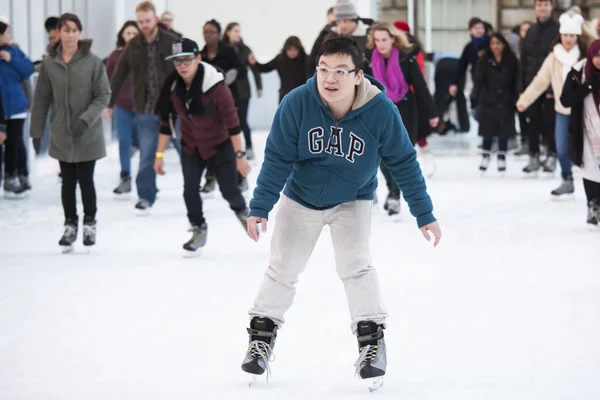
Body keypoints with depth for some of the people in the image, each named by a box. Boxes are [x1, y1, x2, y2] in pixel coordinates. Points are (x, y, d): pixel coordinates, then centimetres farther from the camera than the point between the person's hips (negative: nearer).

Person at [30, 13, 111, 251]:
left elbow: (103, 95, -7)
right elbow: (41, 99, 3)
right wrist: (36, 131, 3)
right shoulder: (49, 63, -3)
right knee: (68, 182, 9)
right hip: (61, 135, 2)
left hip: (88, 135, -2)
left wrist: (86, 119, -19)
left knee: (85, 180, 3)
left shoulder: (93, 62, -10)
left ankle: (89, 223, 22)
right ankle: (70, 225, 22)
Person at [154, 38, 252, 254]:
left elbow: (232, 121, -24)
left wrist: (240, 155, -22)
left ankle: (242, 211, 32)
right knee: (190, 189, -6)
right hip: (191, 145, 4)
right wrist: (159, 155, -1)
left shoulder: (216, 86, -28)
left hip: (220, 145, -4)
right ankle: (198, 230, 15)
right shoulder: (172, 87, -13)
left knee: (229, 190, -3)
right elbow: (166, 123, -2)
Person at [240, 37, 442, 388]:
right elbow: (277, 158, -19)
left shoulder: (381, 110, -27)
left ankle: (372, 339, -5)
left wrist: (424, 214, -11)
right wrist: (260, 208, -23)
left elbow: (404, 162, -16)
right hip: (300, 199, 1)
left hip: (352, 201, -1)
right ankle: (262, 334, 22)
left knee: (356, 265, -16)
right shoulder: (297, 104, -28)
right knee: (283, 267, 6)